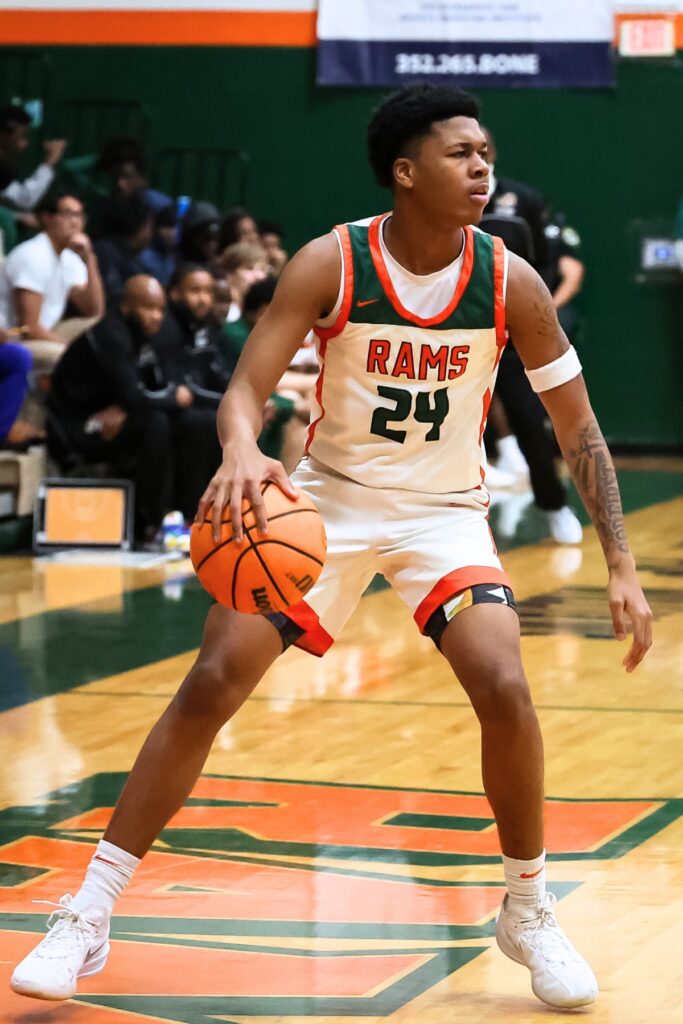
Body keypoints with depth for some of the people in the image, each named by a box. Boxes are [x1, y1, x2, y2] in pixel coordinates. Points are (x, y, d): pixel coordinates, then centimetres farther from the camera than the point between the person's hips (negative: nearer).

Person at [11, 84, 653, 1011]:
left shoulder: (509, 282, -13)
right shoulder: (330, 264, -18)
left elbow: (578, 427, -5)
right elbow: (245, 389, -21)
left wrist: (621, 566, -12)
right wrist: (241, 452, -45)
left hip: (444, 510, 1)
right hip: (329, 496, -1)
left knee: (504, 691, -20)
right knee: (212, 683, -11)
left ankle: (529, 912, 4)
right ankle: (89, 916, -2)